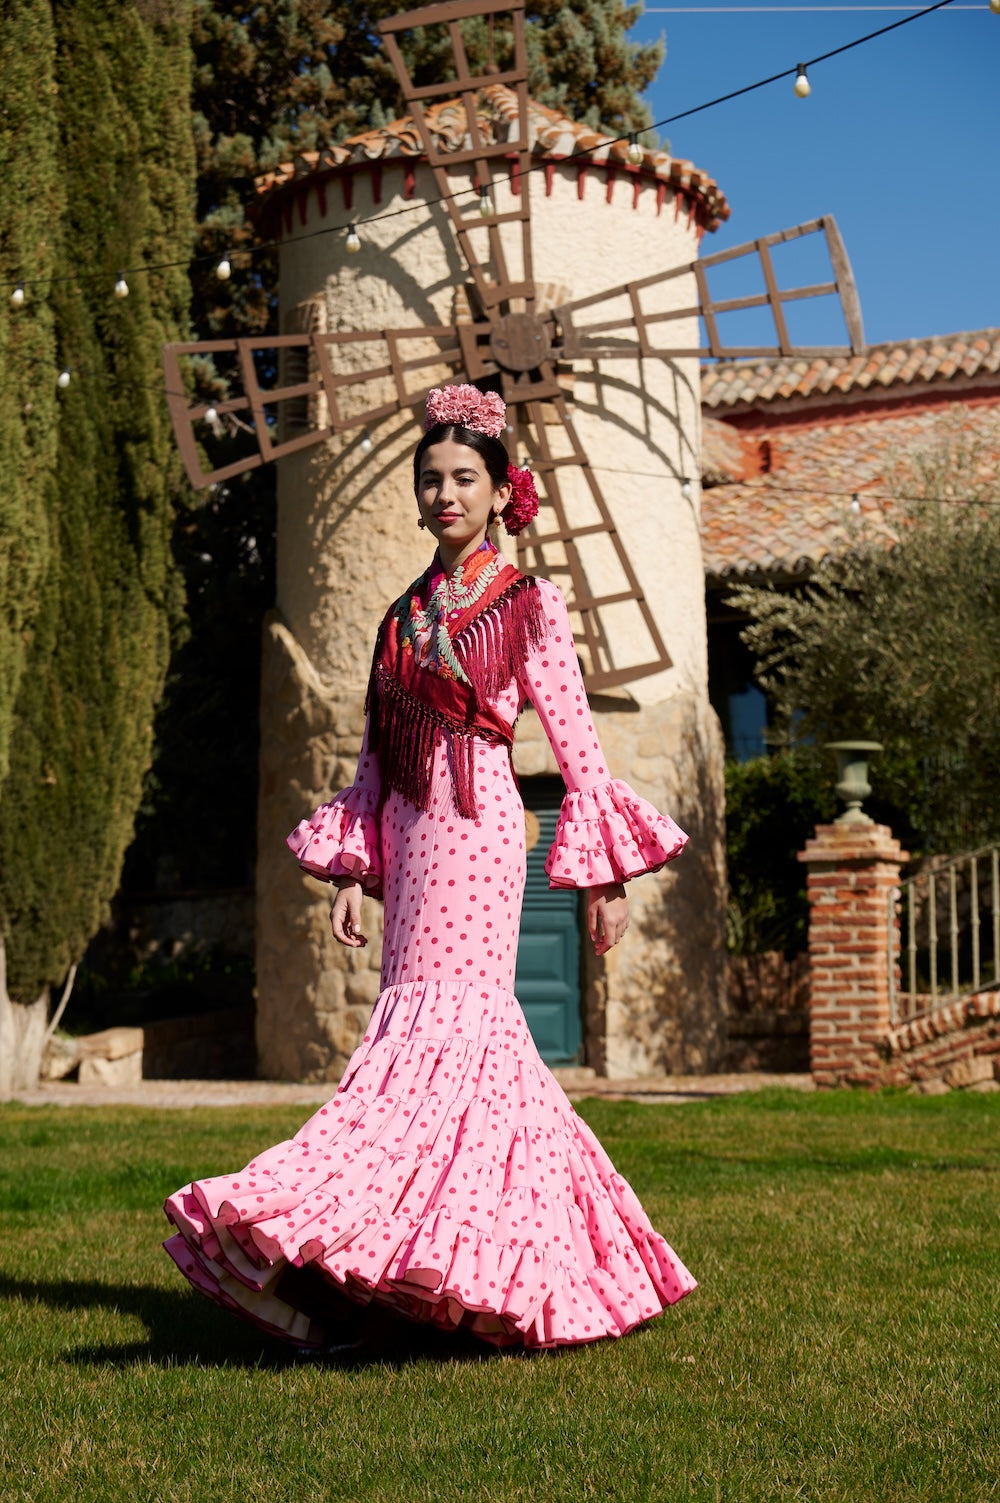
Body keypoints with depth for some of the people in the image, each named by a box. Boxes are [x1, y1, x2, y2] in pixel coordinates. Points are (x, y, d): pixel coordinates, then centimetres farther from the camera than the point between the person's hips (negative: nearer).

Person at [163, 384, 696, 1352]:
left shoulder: (529, 605, 2)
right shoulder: (404, 616, 17)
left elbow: (576, 745, 0)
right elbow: (377, 757, 16)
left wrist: (603, 875, -3)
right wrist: (350, 871, 8)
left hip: (478, 826, -6)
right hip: (409, 829, 6)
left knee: (441, 1015, -13)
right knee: (476, 1028, 5)